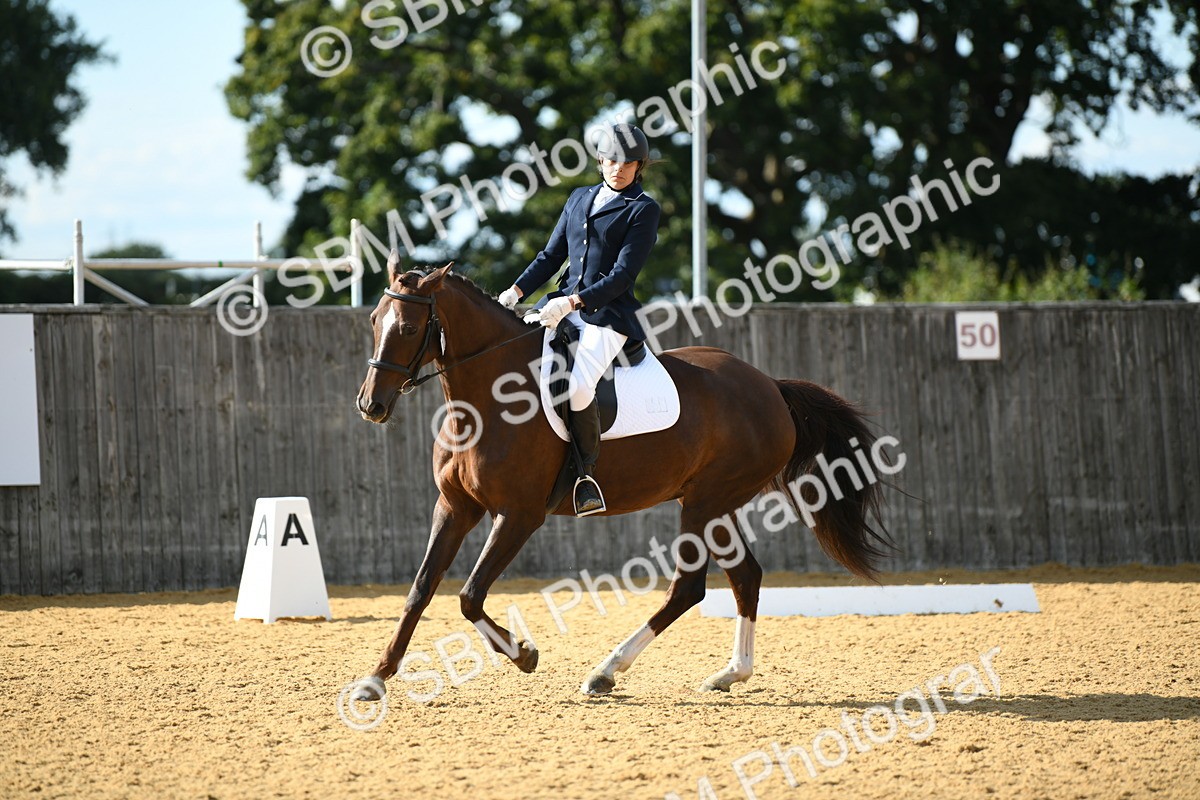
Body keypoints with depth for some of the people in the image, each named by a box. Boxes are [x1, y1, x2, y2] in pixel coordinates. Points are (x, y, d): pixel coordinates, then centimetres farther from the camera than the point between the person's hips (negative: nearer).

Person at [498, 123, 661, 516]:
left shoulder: (644, 210, -3)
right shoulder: (580, 199, 16)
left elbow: (623, 274, -11)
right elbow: (552, 255, 19)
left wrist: (573, 302, -20)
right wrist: (517, 291, 4)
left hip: (608, 313, -7)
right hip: (562, 304, 7)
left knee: (577, 386, -31)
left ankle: (588, 471, -13)